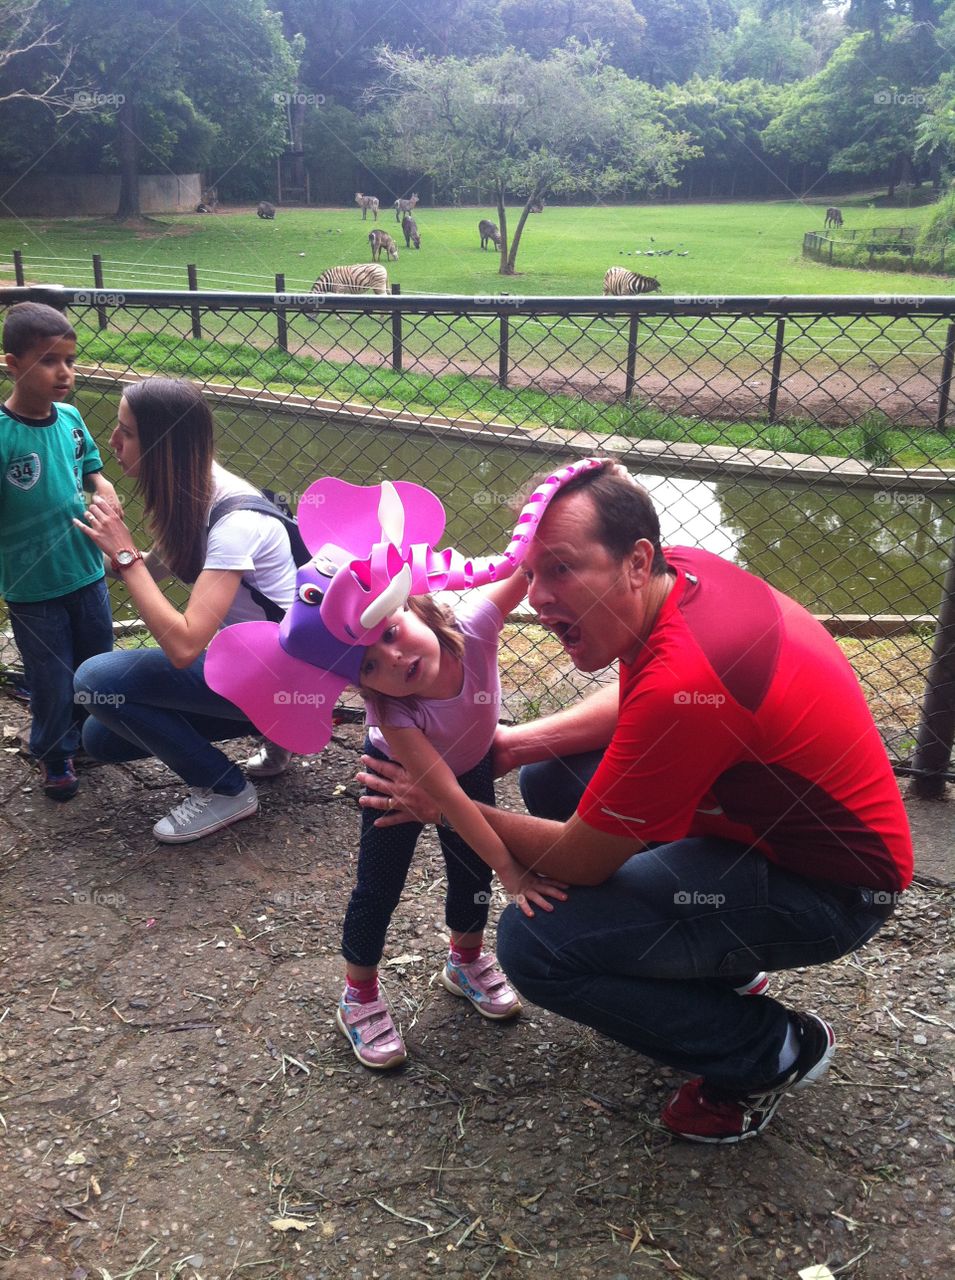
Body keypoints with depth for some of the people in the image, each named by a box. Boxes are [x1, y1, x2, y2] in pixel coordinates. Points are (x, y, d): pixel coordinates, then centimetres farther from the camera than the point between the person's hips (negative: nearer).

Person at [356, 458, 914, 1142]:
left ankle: (773, 1050, 3)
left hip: (834, 884, -9)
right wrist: (514, 743, 2)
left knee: (534, 944, -19)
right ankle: (717, 969, 20)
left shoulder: (684, 676, -34)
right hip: (776, 809, 9)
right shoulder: (684, 570, -8)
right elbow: (634, 702, 14)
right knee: (551, 778, 10)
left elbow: (581, 861, -20)